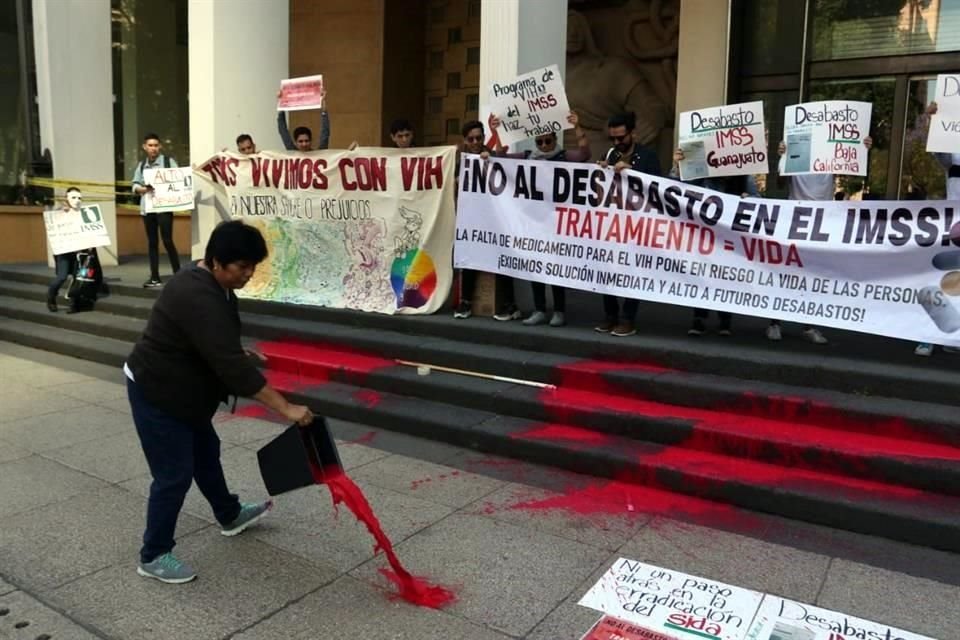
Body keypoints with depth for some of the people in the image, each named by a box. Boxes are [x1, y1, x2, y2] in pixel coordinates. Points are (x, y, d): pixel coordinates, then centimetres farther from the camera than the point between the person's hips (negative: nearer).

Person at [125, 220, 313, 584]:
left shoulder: (209, 283, 0)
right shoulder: (198, 297, -32)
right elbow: (231, 364, -37)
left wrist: (245, 356, 24)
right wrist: (285, 408, -37)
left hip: (178, 389, 10)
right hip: (155, 394, -10)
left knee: (206, 453, 22)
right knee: (174, 475, -1)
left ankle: (230, 516, 42)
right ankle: (153, 557, 17)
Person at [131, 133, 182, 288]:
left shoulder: (169, 161, 1)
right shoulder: (141, 165, 13)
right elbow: (135, 186, 9)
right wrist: (144, 189, -12)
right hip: (147, 208, 5)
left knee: (167, 241, -8)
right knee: (152, 242, 7)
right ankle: (155, 278, 11)